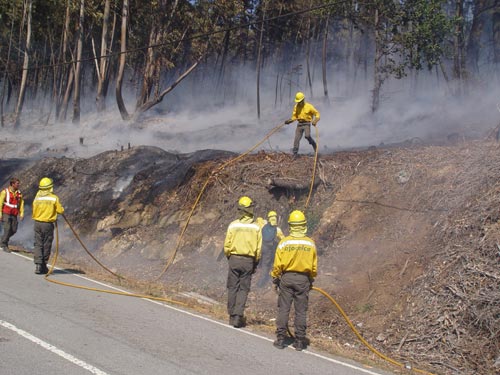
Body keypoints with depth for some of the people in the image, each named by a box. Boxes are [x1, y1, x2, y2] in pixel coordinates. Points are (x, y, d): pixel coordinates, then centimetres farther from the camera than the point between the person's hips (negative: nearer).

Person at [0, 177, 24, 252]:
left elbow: (21, 203, 7)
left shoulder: (19, 193, 6)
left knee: (14, 230, 2)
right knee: (7, 229, -10)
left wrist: (21, 214, -1)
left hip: (14, 215, 5)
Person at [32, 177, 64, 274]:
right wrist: (61, 208, 16)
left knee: (38, 244, 7)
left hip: (37, 223, 2)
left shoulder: (37, 197, 0)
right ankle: (43, 266, 16)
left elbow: (34, 211, 4)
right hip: (48, 224, -2)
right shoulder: (54, 198, -8)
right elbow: (60, 211, -6)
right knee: (46, 245, 8)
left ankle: (38, 265, -5)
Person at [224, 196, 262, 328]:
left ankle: (232, 316, 14)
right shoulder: (256, 227, -2)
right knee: (243, 289, 4)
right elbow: (258, 248, 1)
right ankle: (238, 316, -5)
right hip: (248, 261, 0)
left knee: (232, 288, 10)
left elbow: (227, 245, -1)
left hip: (234, 259, 0)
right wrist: (255, 263, 12)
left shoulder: (233, 225, -4)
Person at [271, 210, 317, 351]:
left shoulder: (284, 242, -8)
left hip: (286, 277, -1)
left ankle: (280, 339, 8)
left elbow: (277, 265, -5)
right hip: (303, 279, 1)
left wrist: (275, 279, 8)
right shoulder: (310, 244, -3)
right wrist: (311, 280, 18)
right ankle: (299, 341, 11)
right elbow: (314, 266, 4)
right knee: (301, 311, 7)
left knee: (283, 309, 6)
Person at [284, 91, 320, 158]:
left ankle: (314, 145, 1)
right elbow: (294, 117, 12)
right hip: (299, 124, 4)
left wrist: (315, 121, -19)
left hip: (307, 124, -4)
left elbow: (317, 113, -2)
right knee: (296, 139, -1)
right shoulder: (296, 107, 5)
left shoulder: (309, 106, -7)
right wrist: (289, 120, -7)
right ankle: (295, 154, 7)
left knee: (307, 136, -27)